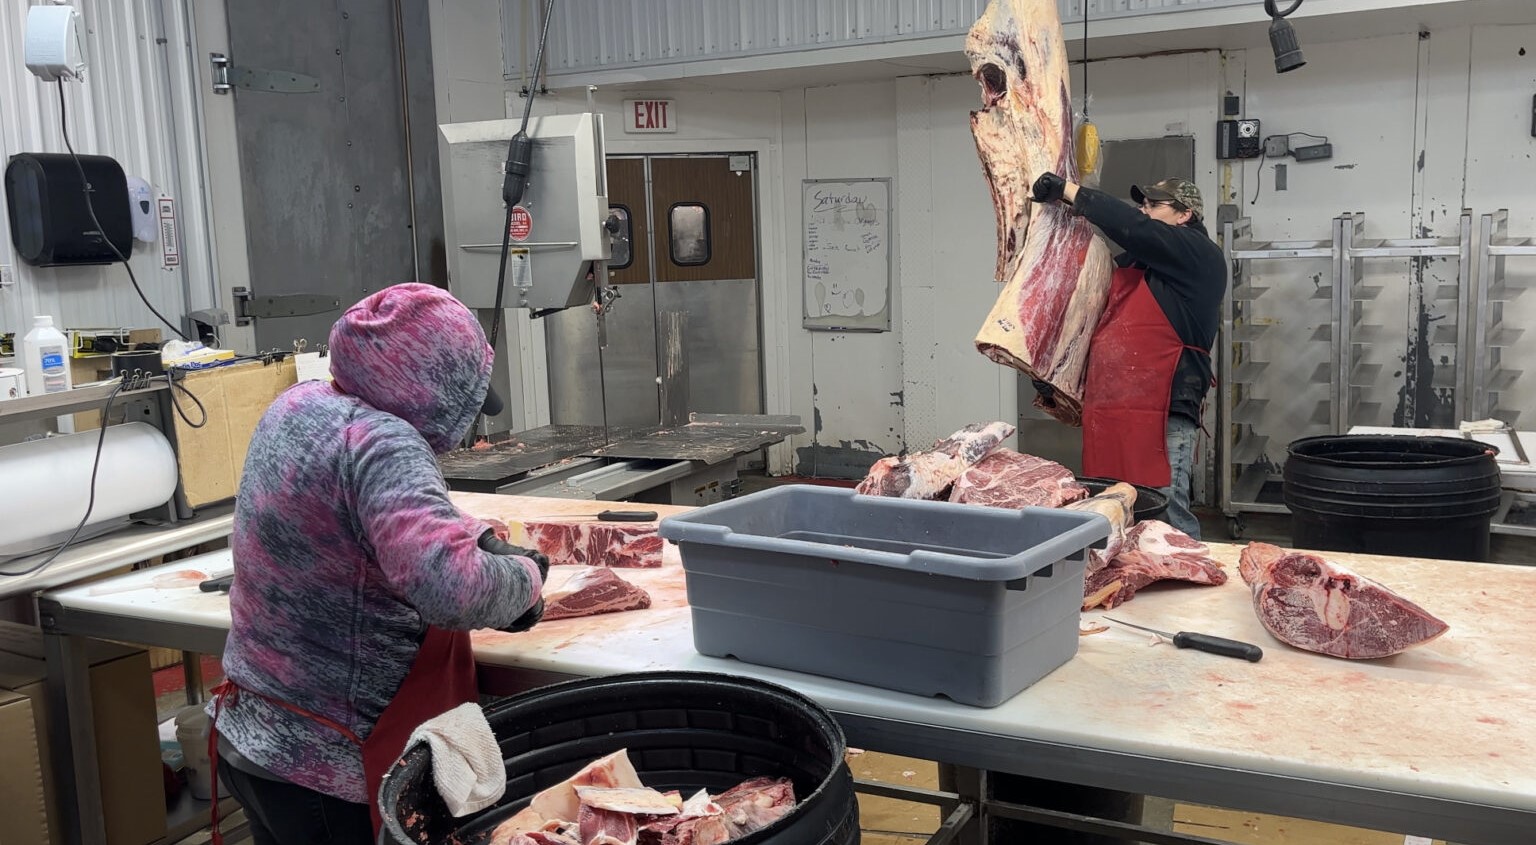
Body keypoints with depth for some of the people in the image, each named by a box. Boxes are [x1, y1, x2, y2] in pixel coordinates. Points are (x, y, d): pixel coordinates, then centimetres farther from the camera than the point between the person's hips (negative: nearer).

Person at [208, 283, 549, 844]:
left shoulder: (298, 405, 0)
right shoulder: (378, 441, -27)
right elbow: (452, 589, -39)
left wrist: (473, 533, 6)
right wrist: (526, 574, -19)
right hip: (330, 772, -8)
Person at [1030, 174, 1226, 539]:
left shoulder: (1198, 254, -1)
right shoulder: (1135, 260, 26)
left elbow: (1132, 227, -14)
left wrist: (1069, 191, -8)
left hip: (1162, 412, -9)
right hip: (1111, 409, 9)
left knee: (1164, 516, -12)